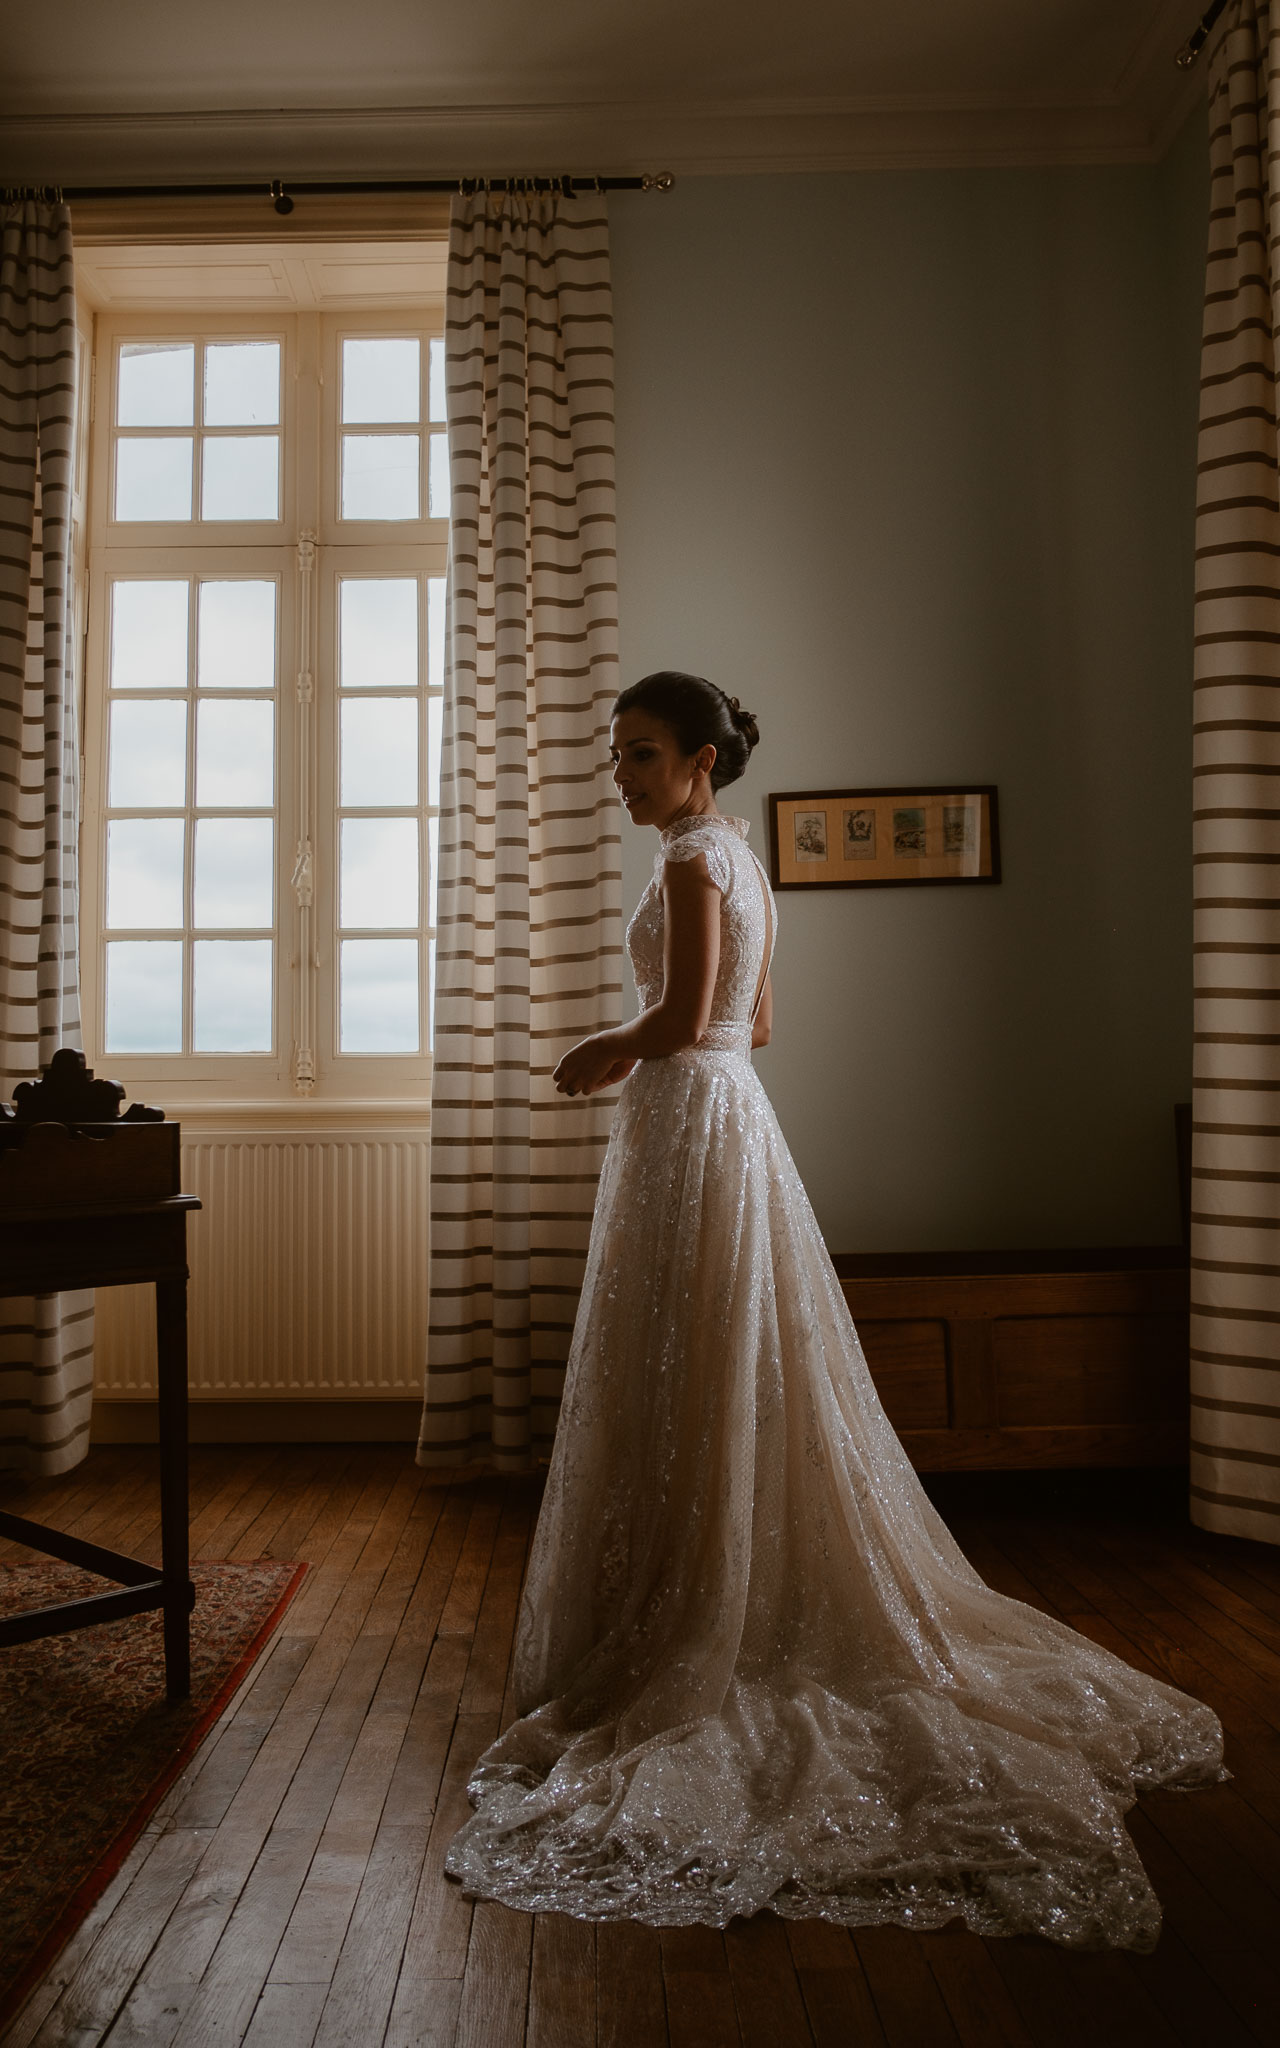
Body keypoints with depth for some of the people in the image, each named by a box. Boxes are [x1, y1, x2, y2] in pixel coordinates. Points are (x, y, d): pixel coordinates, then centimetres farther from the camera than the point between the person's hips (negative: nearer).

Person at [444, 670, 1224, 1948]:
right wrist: (635, 1055, 17)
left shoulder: (694, 858, -12)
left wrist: (601, 1051, -5)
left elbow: (684, 1019, -22)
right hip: (730, 1116, 10)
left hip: (687, 1128, -10)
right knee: (746, 1390, 15)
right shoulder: (741, 861, 15)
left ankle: (684, 1648, 11)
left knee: (679, 1395, -1)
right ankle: (769, 1621, 27)